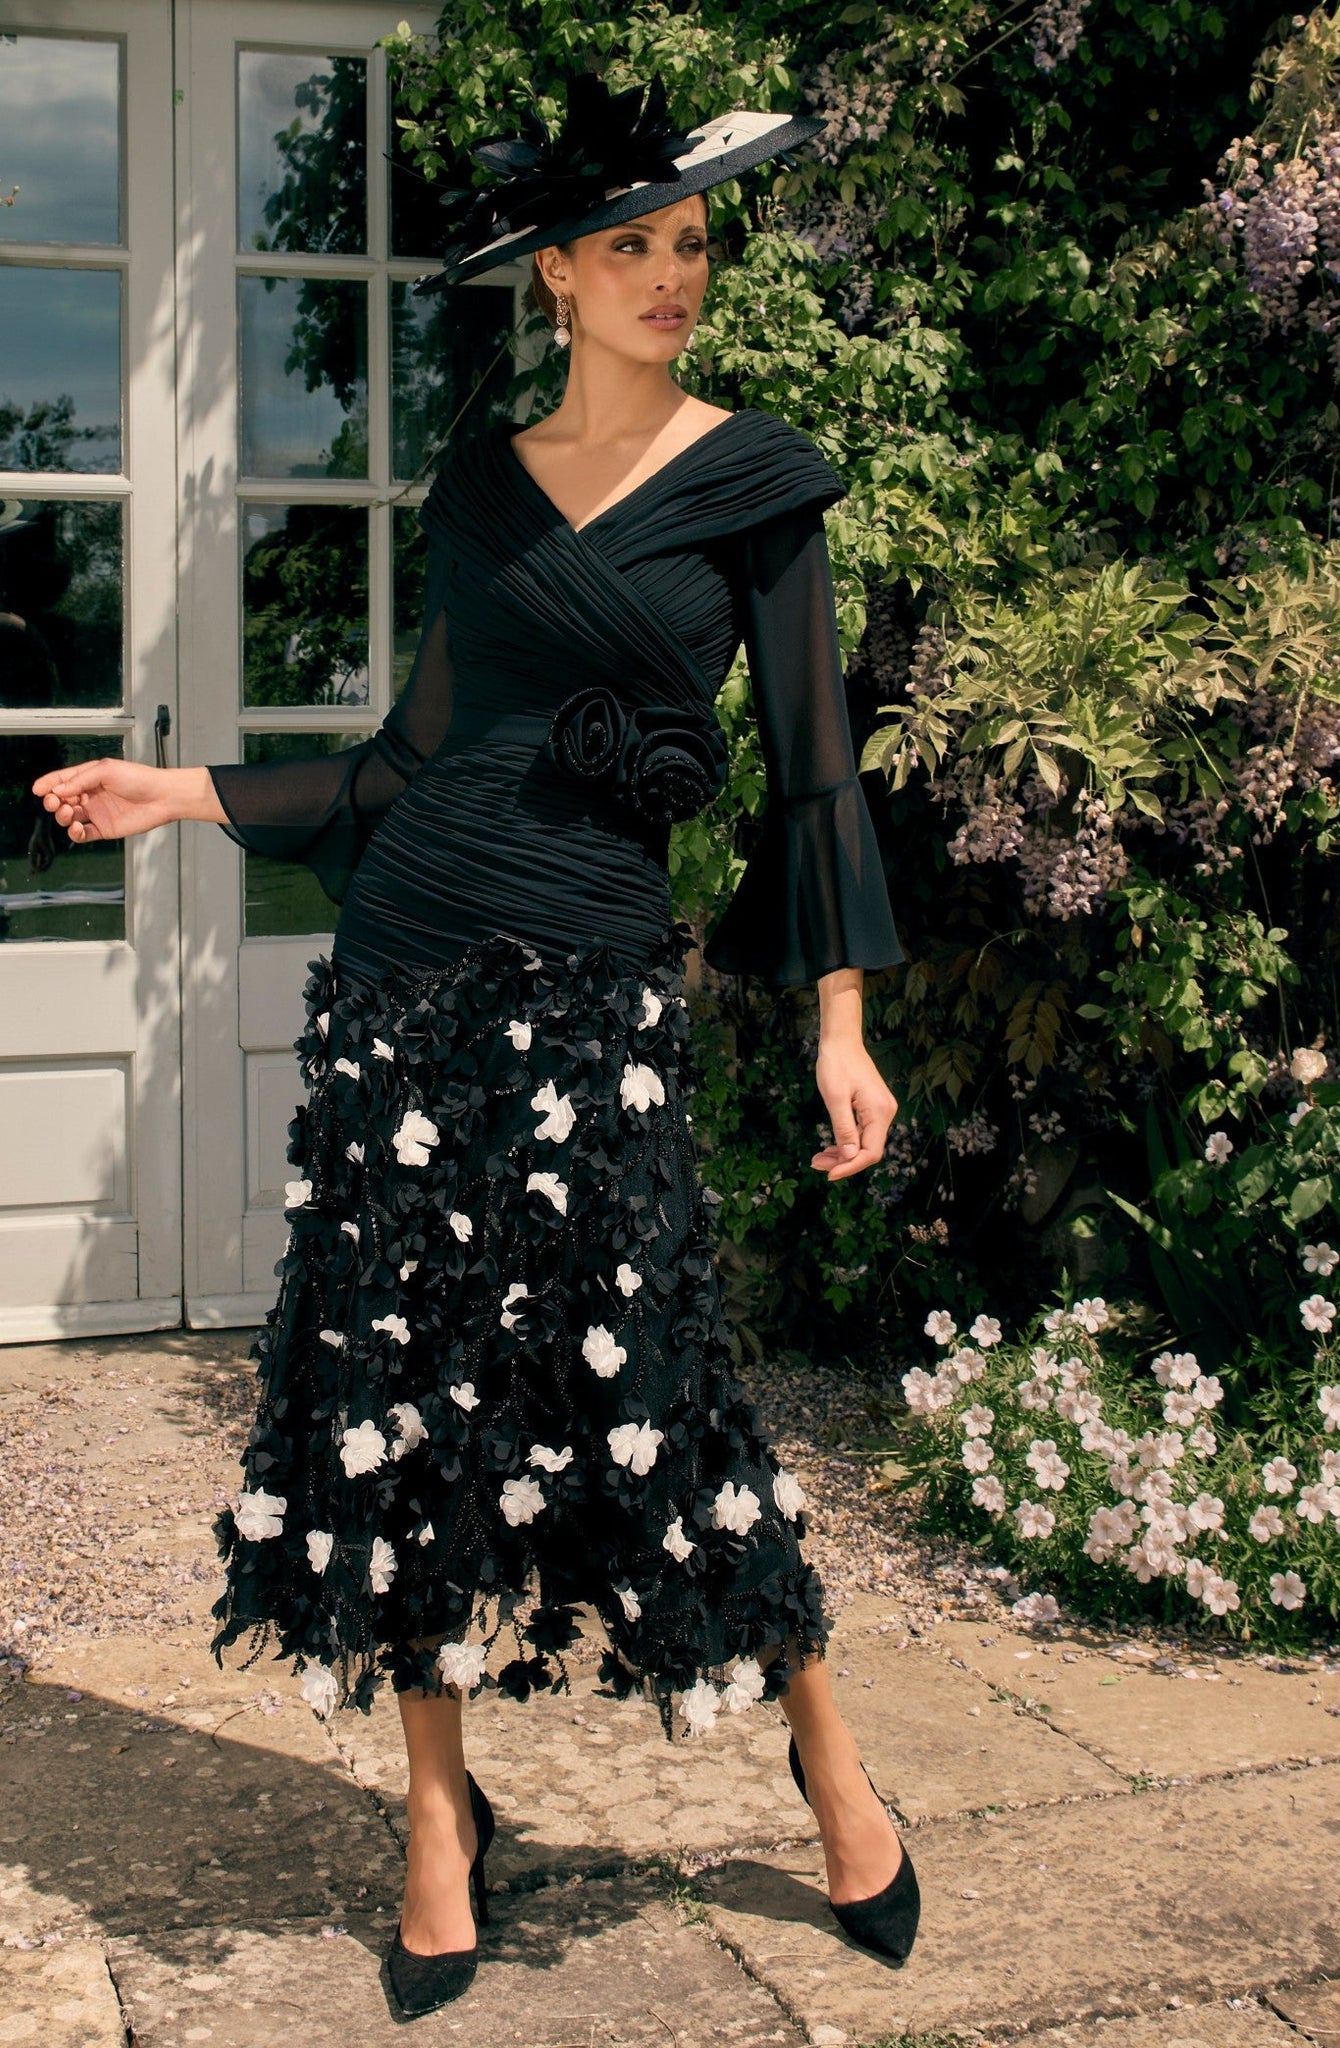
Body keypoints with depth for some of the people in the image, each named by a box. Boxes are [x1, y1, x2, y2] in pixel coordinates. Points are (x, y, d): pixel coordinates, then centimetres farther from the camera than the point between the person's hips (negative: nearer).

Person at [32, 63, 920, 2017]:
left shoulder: (753, 477, 3)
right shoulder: (480, 486, 12)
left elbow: (815, 764, 1)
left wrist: (839, 1019, -4)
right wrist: (195, 791, 14)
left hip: (593, 982, -4)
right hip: (410, 969, 4)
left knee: (645, 1388, -6)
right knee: (406, 1387, 4)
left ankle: (829, 1754, 18)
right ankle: (442, 1813, 19)